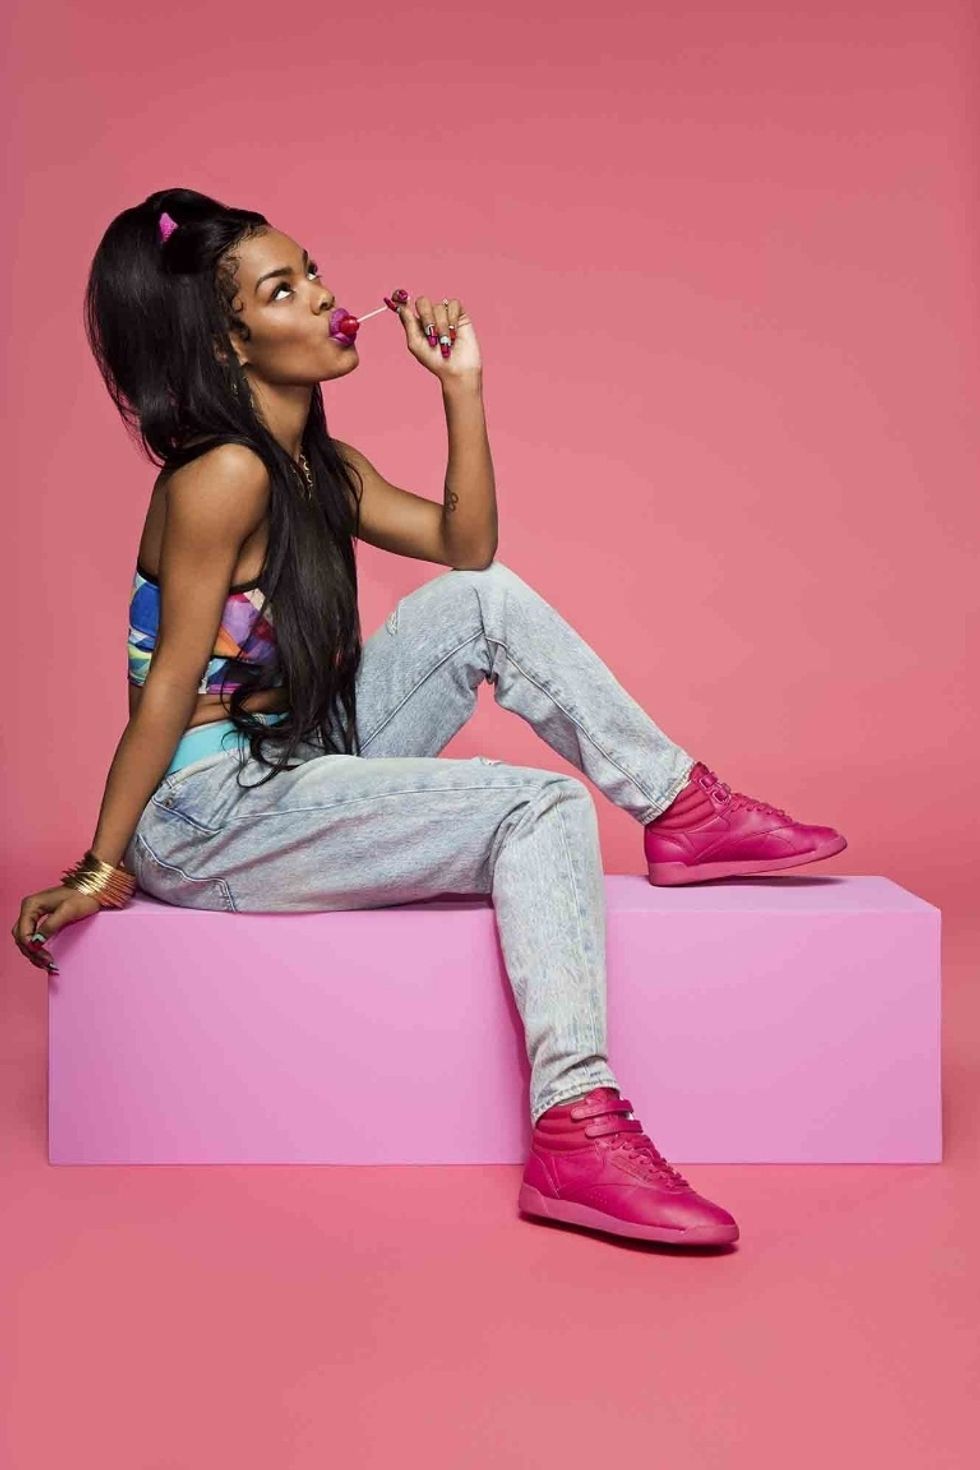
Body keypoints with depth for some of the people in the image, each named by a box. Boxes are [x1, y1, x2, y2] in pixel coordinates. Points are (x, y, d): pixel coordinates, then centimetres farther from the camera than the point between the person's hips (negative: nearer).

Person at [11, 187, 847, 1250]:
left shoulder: (324, 468, 9)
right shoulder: (223, 474, -19)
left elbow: (466, 547, 7)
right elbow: (168, 686, -19)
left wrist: (462, 384, 1)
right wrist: (102, 870, -15)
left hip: (293, 770, 9)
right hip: (206, 820, -9)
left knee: (488, 603, 2)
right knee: (541, 810, -19)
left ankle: (683, 808, 4)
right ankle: (575, 1137, -26)